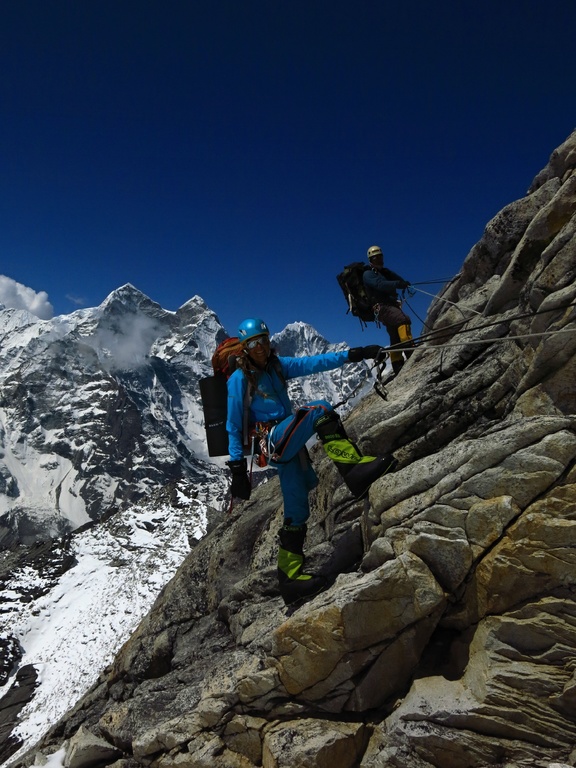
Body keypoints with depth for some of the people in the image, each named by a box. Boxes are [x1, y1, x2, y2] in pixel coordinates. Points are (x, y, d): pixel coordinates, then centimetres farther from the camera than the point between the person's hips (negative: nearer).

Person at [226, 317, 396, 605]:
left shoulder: (276, 366, 14)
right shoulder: (239, 379, -3)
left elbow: (312, 363, 4)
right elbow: (234, 427, -3)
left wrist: (351, 355, -6)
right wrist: (237, 468, -6)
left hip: (289, 445, 7)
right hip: (273, 441, -7)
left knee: (297, 511, 5)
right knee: (319, 409, -24)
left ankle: (289, 576, 14)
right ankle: (354, 469, -33)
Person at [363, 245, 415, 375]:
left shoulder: (386, 272, 26)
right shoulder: (368, 274, 3)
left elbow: (399, 280, 9)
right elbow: (380, 285, -18)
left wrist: (405, 284, -12)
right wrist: (398, 284, -31)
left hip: (392, 306, 8)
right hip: (382, 307, -8)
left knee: (395, 338, 6)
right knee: (403, 320, -30)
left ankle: (398, 368, 9)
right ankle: (410, 351, -40)